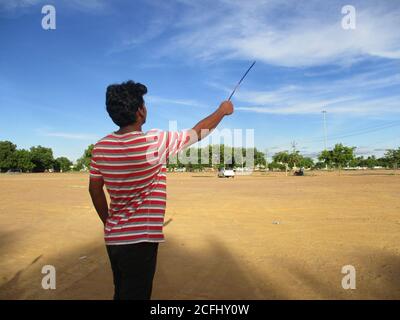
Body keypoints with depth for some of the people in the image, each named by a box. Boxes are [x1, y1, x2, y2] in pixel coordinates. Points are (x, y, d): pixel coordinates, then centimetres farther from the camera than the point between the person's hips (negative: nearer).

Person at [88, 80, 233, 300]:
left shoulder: (100, 147, -2)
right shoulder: (155, 142, -19)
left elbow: (95, 190, 7)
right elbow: (199, 131, -6)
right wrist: (222, 110, 11)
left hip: (113, 237, 7)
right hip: (140, 239, -6)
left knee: (121, 293, 23)